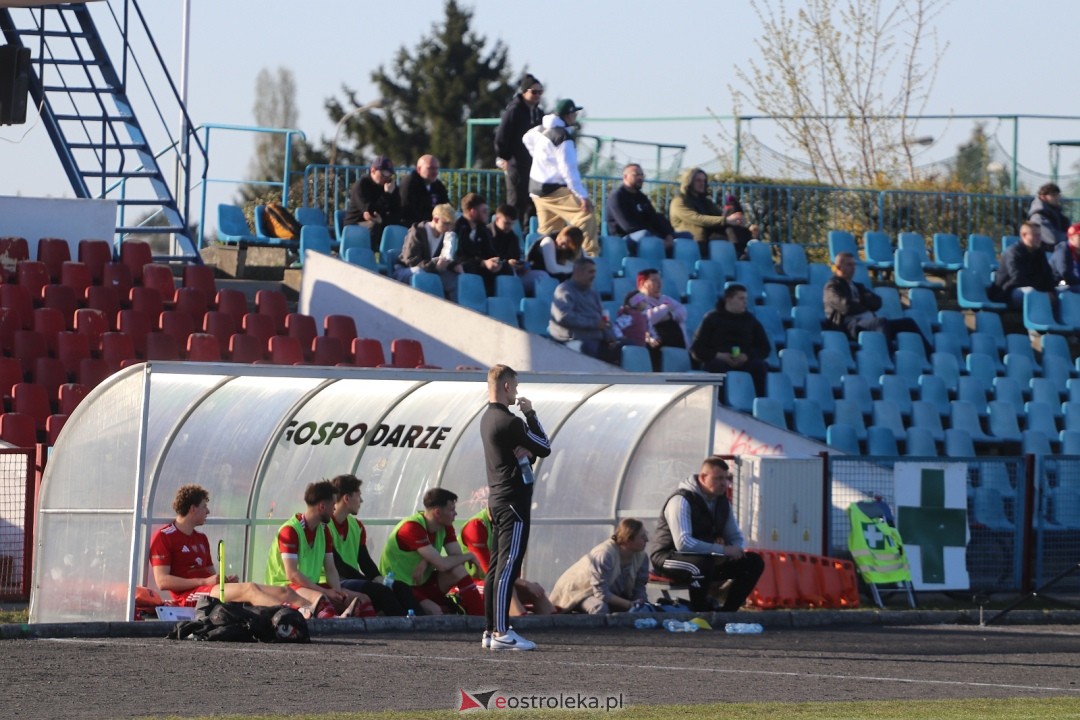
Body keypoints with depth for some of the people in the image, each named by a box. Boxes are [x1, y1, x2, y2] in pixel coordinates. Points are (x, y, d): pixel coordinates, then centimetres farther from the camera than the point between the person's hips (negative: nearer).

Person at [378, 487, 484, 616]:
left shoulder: (445, 527, 2)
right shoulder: (412, 528, -25)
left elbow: (458, 557, -9)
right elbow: (442, 565, -29)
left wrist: (427, 562, -25)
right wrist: (469, 556, -13)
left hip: (423, 583, 7)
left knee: (458, 570, -19)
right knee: (435, 612, -34)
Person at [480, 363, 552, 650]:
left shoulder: (488, 418, 14)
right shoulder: (508, 422, -16)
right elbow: (544, 448, -6)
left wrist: (527, 453, -3)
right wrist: (530, 414, 0)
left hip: (497, 497, 10)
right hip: (513, 500, -10)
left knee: (497, 566, 11)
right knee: (508, 566, -11)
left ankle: (490, 630, 13)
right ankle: (502, 633, -15)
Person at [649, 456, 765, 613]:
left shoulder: (722, 502, 6)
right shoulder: (681, 500, -21)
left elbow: (736, 537, 16)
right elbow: (683, 543, -33)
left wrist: (736, 551, -11)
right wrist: (723, 550, -30)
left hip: (706, 557, 8)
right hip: (669, 558, -8)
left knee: (754, 563, -2)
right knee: (703, 564, -41)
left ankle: (726, 612, 1)